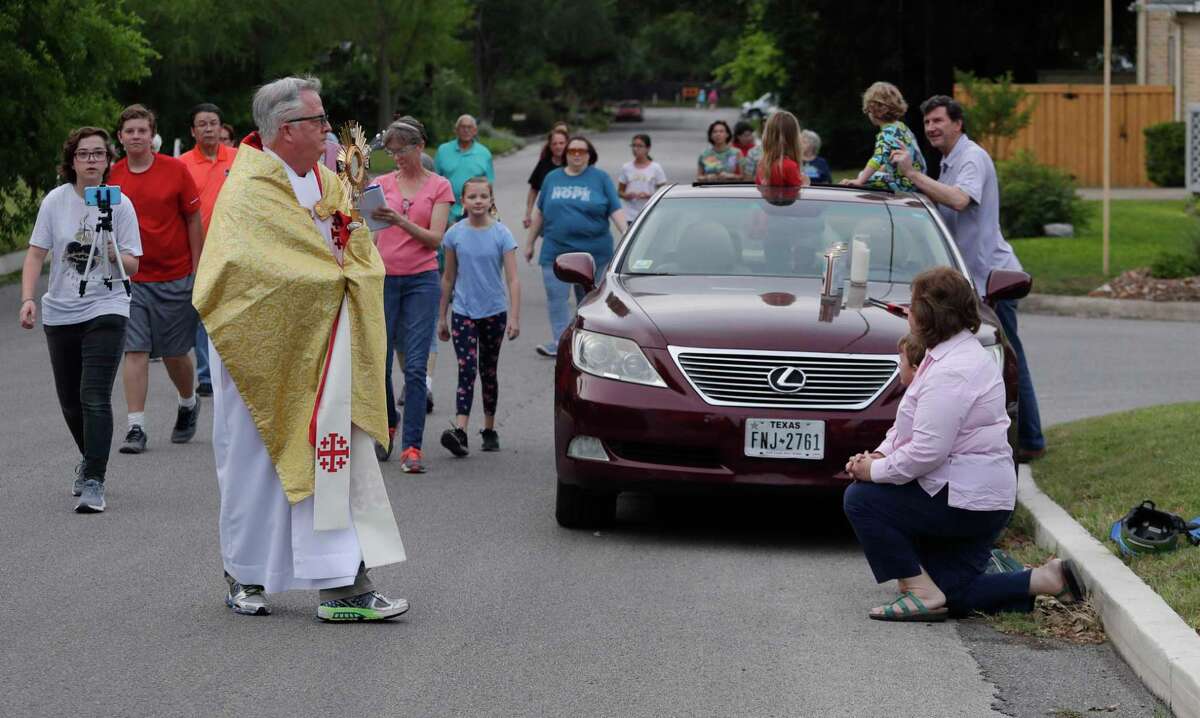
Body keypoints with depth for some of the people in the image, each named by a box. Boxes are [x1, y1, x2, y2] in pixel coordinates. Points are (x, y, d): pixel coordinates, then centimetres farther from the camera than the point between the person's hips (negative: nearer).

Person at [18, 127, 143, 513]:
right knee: (70, 401, 13)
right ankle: (89, 459, 39)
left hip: (106, 310, -3)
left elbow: (133, 266, -2)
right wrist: (28, 298, -12)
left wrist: (116, 255, -23)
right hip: (60, 313, 3)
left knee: (95, 398, -15)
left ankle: (93, 482, -15)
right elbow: (36, 253, 1)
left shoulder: (120, 204, -4)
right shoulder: (56, 200, 0)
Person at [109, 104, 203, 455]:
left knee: (175, 354, 8)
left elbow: (194, 219, 1)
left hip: (175, 277, -1)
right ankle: (136, 428, -6)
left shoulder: (175, 170, -4)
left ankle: (188, 404, 36)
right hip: (131, 278, 1)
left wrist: (197, 269, -1)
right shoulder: (112, 176, 0)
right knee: (135, 351, -7)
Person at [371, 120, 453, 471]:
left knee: (416, 366, -8)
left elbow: (435, 238, -6)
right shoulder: (382, 184, 9)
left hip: (421, 280, -2)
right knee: (379, 361, 3)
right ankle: (387, 427, 29)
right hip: (384, 278, 2)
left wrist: (401, 221, -20)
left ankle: (411, 447, -7)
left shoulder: (439, 186, 3)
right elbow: (373, 233, 10)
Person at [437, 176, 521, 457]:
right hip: (463, 312, 0)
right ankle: (459, 431, -24)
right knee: (466, 370, -13)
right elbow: (449, 278, 9)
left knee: (488, 371, 12)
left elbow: (513, 279, -8)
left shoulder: (501, 234, -5)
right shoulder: (455, 234, 0)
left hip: (494, 312, 0)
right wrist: (442, 317, 11)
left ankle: (489, 430, 24)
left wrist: (514, 318, -16)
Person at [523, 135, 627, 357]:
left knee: (588, 298, 7)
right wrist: (530, 242, 19)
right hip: (556, 251, 2)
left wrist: (626, 234, -16)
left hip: (592, 251, -2)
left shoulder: (600, 178, 3)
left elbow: (616, 210, -2)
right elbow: (540, 213, 18)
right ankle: (560, 341, -8)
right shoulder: (552, 178, 11)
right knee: (556, 298, -8)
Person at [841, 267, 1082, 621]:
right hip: (981, 499, 11)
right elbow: (908, 424, 20)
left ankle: (921, 592, -8)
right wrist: (880, 453, 3)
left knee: (860, 499, -6)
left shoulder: (951, 372, -22)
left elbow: (927, 451, -27)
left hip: (964, 504, -11)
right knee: (955, 595, 14)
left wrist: (875, 470, -14)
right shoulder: (955, 351, 13)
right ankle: (1046, 579, 10)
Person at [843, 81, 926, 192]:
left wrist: (860, 181, -41)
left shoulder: (888, 132, -15)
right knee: (862, 174, 23)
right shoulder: (902, 127, 14)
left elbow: (879, 158, -33)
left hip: (904, 185, -10)